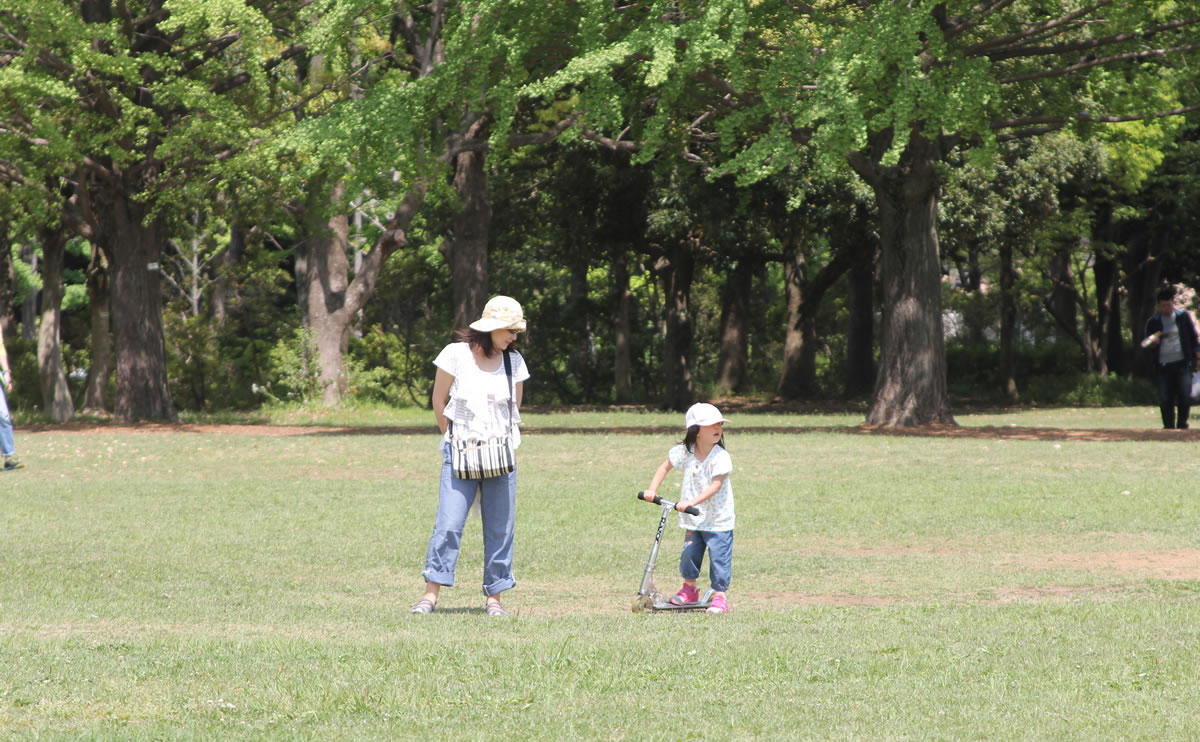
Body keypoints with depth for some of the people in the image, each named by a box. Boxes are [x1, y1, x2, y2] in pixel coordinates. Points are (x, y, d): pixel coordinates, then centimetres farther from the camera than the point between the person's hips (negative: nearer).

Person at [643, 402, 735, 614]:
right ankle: (689, 589, 30)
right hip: (693, 520, 4)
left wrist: (692, 502, -32)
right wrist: (652, 489, 0)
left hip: (718, 520, -4)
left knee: (719, 557, -4)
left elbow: (715, 486, -24)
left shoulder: (721, 457, -17)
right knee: (689, 554, 9)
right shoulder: (684, 452, -3)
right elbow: (665, 467, 12)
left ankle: (720, 597, 4)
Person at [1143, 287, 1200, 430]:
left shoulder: (1183, 317, 7)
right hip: (1163, 364, 1)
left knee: (1185, 394, -7)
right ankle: (1169, 425, 5)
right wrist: (1153, 342, -15)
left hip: (1182, 363, -1)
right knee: (1165, 398, -4)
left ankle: (1182, 423, 7)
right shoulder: (1153, 321, 6)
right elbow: (1148, 343, 8)